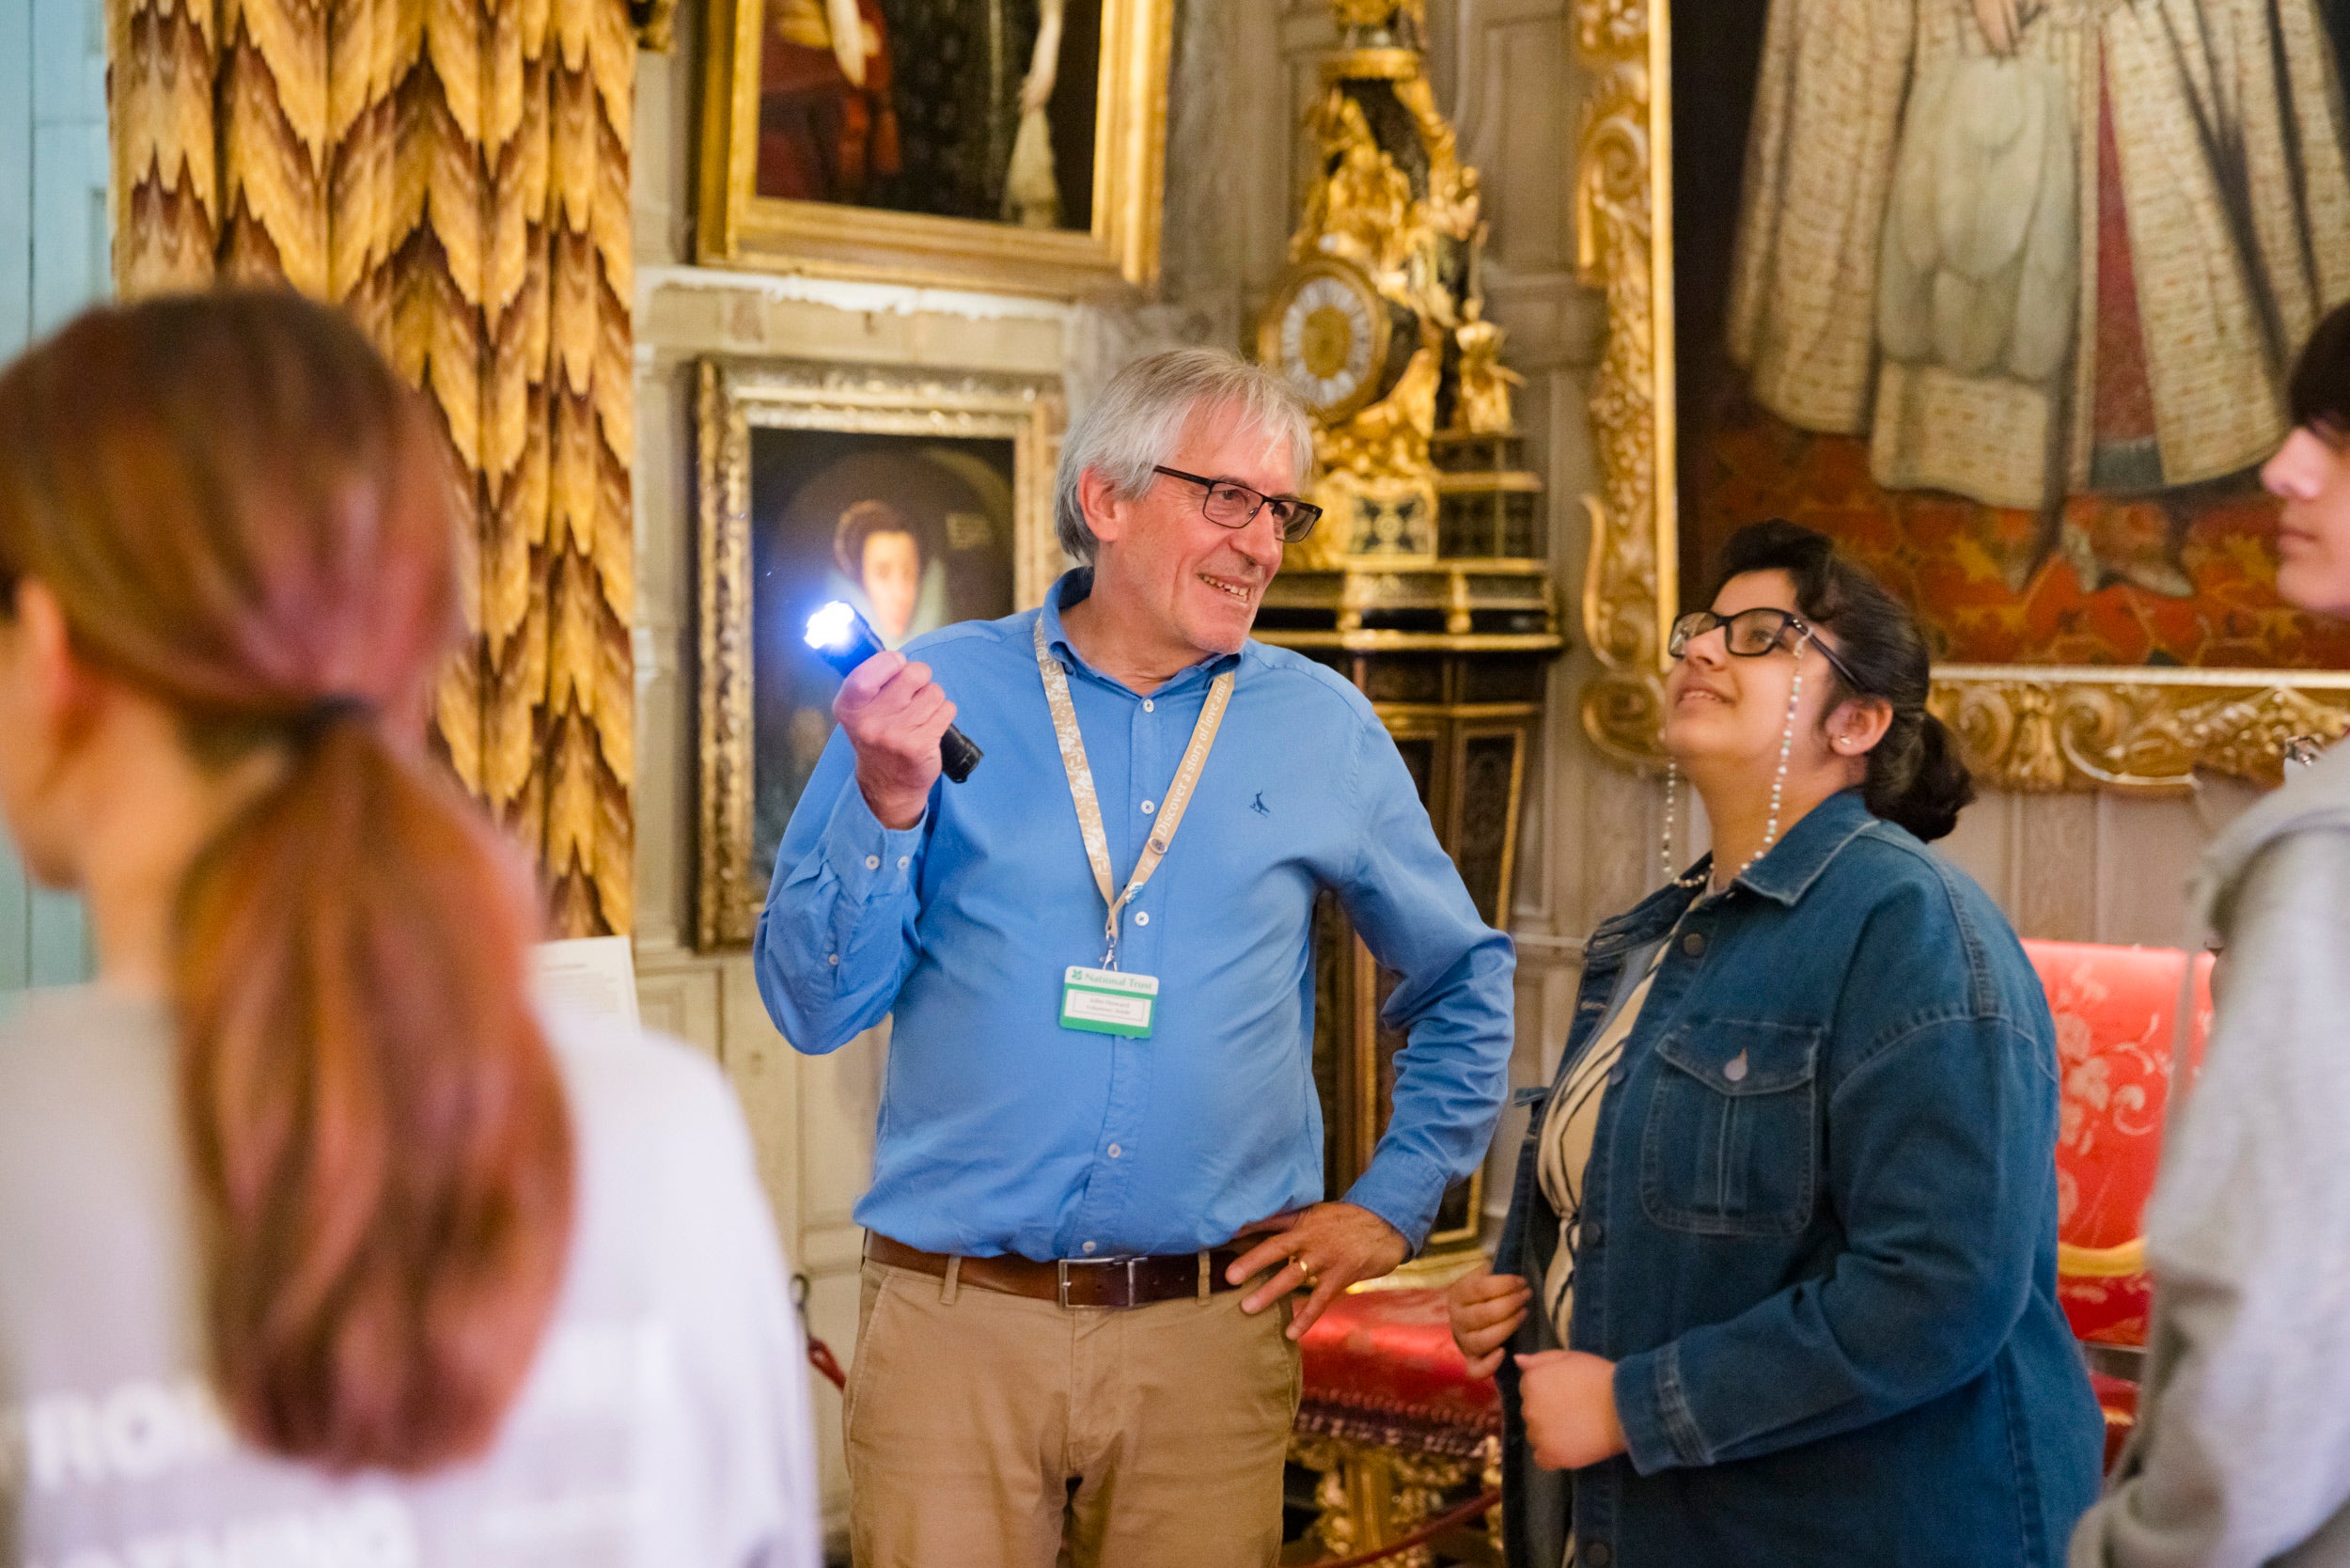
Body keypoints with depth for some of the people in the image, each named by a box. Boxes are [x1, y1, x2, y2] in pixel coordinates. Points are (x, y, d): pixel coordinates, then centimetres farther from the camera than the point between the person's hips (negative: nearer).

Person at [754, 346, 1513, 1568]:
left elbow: (1463, 984, 18)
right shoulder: (933, 693, 1)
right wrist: (887, 808, -16)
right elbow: (813, 1008, -2)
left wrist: (1394, 1205, 10)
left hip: (1212, 1329, 2)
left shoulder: (1323, 726, 6)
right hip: (952, 1325, -1)